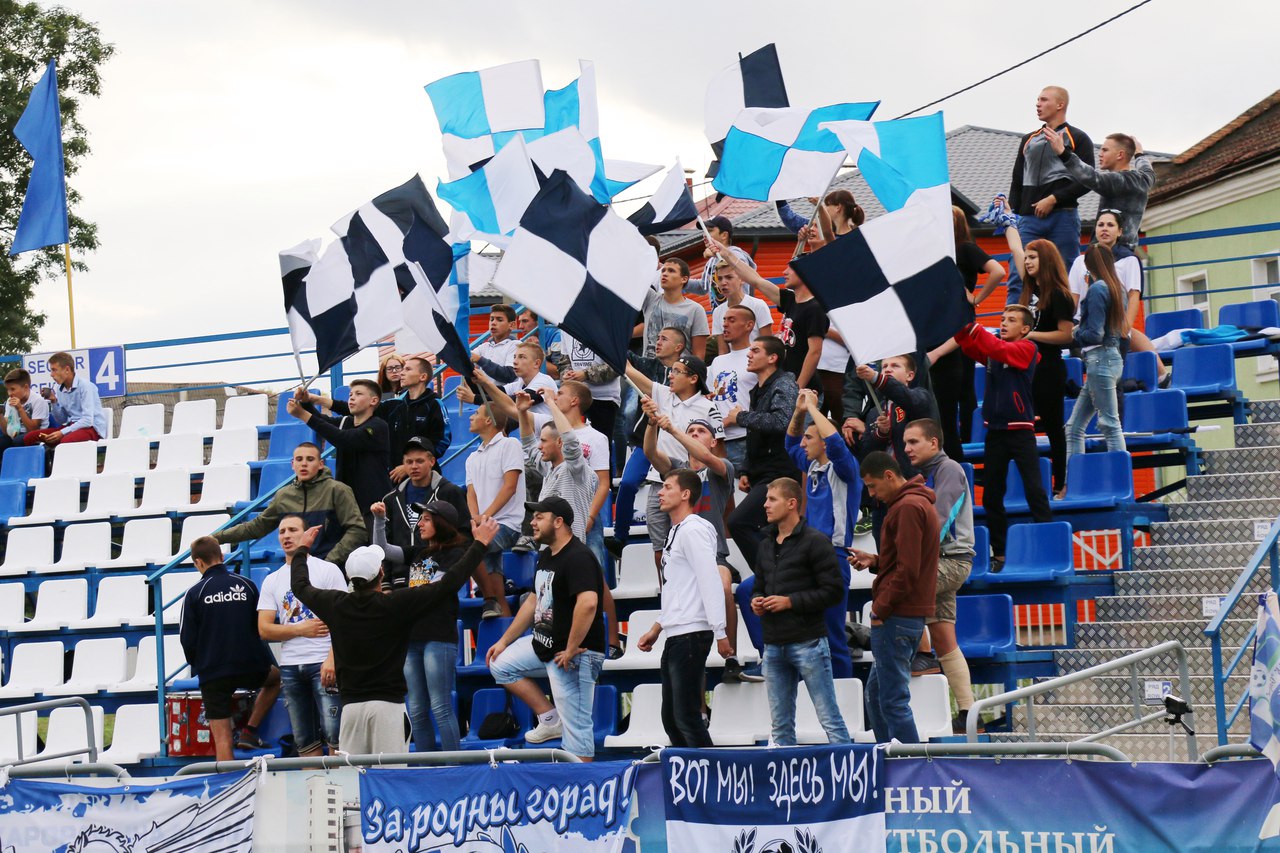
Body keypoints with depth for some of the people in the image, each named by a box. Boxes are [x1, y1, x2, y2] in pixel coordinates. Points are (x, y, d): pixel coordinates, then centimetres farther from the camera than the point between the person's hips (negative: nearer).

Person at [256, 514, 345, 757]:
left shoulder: (327, 570, 3)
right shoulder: (272, 581, 15)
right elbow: (264, 630, 8)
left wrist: (332, 659, -16)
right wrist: (301, 629, -6)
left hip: (323, 664, -4)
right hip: (290, 667, 4)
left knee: (334, 734, -11)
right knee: (304, 741, 4)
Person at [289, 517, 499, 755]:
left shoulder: (335, 605, 2)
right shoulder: (396, 604, -9)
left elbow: (299, 585, 23)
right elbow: (448, 584, -6)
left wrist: (302, 548, 41)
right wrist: (480, 543, 3)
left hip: (351, 705, 3)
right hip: (388, 702, -3)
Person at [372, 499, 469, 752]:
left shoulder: (455, 554, -3)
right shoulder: (419, 552, 17)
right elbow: (382, 549, 16)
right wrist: (379, 520, 2)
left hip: (439, 638, -7)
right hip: (411, 636, 7)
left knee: (440, 707, -9)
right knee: (416, 711, 7)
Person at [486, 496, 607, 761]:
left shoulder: (578, 557, -20)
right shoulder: (546, 556, 13)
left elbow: (588, 602, -34)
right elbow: (534, 600, 23)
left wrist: (570, 651, -28)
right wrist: (504, 641, 21)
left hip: (575, 654, -10)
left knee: (575, 725, -7)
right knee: (500, 665, 15)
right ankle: (550, 719, 15)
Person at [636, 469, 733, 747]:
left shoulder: (693, 530, -10)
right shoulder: (675, 532, 20)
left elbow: (710, 582, -18)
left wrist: (720, 633, -24)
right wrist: (657, 628, 24)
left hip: (691, 634, -10)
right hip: (675, 636, 10)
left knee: (687, 716, -12)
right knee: (671, 717, 12)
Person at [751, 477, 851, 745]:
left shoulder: (815, 541, -7)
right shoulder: (767, 545, 16)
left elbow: (835, 591, -11)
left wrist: (790, 602, -15)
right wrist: (756, 601, 3)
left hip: (808, 643, -7)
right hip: (773, 646, 7)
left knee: (830, 720, -5)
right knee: (780, 725, 10)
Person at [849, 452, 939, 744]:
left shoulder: (907, 507, -15)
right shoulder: (919, 503, 18)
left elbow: (907, 570, -20)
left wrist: (880, 609, -15)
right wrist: (875, 561, 10)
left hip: (896, 617, -11)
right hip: (912, 615, 11)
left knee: (893, 699, -8)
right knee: (876, 694, 16)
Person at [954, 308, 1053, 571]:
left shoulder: (1026, 348, -5)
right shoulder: (991, 348, 10)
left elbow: (1000, 350, -22)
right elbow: (968, 345, -5)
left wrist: (971, 325, -25)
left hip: (1020, 430, -6)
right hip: (995, 431, 6)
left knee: (1034, 490, -8)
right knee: (991, 495, 8)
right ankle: (999, 554, 15)